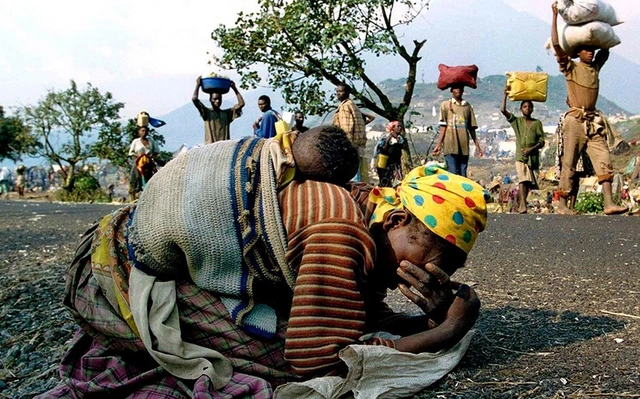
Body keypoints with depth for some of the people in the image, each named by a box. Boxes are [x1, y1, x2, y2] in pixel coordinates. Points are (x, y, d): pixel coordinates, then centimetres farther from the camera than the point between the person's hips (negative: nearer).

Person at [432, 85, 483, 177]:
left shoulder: (468, 107, 13)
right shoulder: (445, 105, 6)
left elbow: (472, 128, 16)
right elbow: (443, 127, 2)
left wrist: (477, 146, 13)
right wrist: (438, 145, -6)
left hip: (464, 147, 3)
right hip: (450, 146, -3)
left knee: (463, 175, 4)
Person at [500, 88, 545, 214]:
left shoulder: (537, 123, 9)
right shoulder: (516, 121, 9)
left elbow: (542, 141, 4)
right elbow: (503, 110, -2)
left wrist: (531, 149, -11)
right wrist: (505, 94, -2)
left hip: (533, 157, 2)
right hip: (520, 156, -2)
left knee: (529, 182, 6)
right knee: (522, 180, -18)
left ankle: (520, 204, 20)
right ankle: (523, 208, -27)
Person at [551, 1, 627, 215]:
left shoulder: (596, 67, 15)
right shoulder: (571, 67, 0)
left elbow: (606, 48, 33)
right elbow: (556, 44, -10)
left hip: (593, 121, 5)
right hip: (575, 120, -5)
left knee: (604, 160, -5)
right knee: (569, 164, -2)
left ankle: (609, 203, -8)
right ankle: (562, 205, 4)